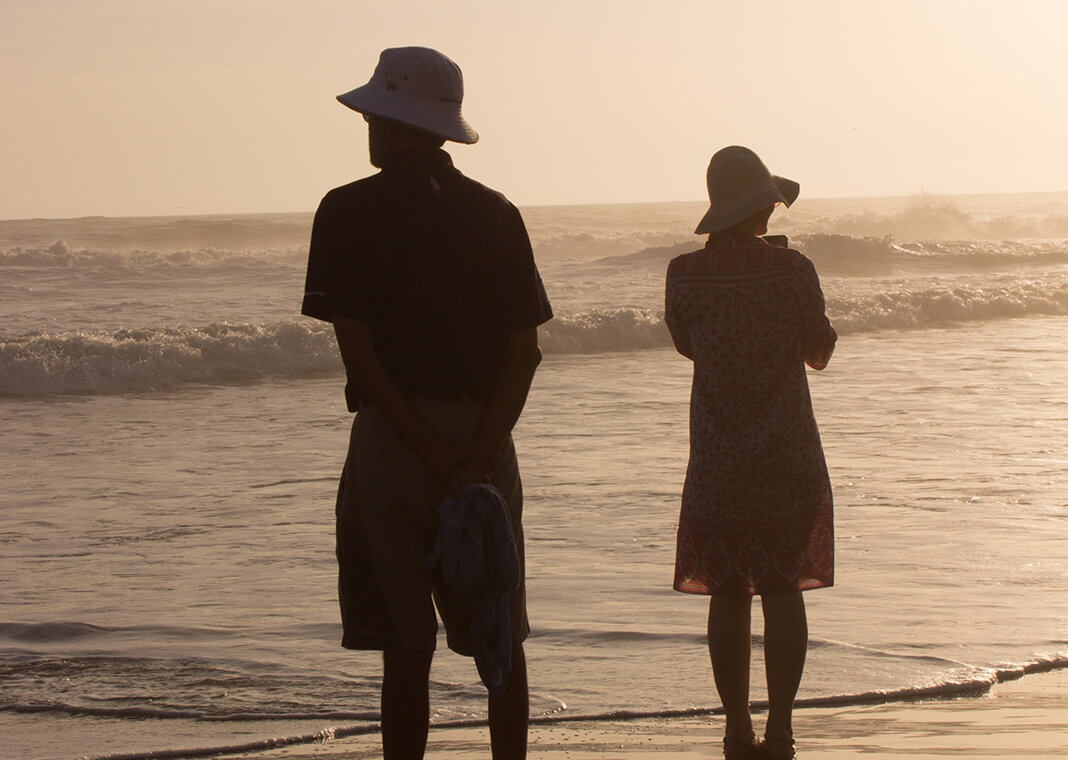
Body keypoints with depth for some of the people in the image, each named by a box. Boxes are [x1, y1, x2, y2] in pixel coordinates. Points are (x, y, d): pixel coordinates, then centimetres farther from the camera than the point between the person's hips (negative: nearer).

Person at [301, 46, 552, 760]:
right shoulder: (496, 214, 8)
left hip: (391, 441, -3)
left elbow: (357, 349, -12)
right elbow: (526, 351, 0)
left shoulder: (349, 212, -4)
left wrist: (431, 452, -13)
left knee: (407, 648, 0)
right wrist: (482, 447, -9)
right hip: (486, 440, 3)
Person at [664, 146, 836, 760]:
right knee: (782, 588, 3)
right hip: (788, 456, -1)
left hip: (717, 461, 2)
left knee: (728, 593, 7)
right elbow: (820, 353, 4)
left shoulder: (685, 275, -4)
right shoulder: (792, 270, -9)